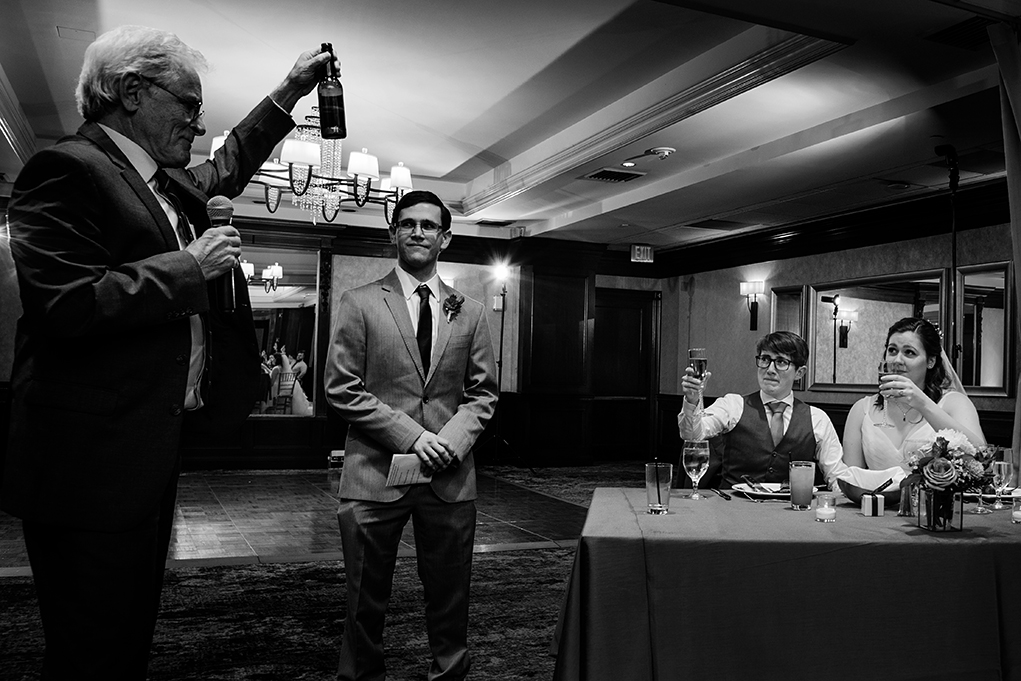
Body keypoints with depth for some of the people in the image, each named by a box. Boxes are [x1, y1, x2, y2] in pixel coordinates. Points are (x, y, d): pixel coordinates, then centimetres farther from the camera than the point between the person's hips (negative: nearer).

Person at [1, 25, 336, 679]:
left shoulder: (169, 183, 16)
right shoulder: (69, 168, -12)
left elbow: (227, 167, 35)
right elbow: (68, 303, -23)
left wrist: (291, 90, 30)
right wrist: (192, 265, -15)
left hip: (149, 448, 9)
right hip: (93, 458, -9)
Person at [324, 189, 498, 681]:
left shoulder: (470, 312, 10)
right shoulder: (359, 303, 1)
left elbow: (482, 393, 10)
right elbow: (342, 388, -4)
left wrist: (452, 440, -9)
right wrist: (411, 436, -12)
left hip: (450, 475, 2)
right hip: (376, 473, -2)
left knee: (449, 598, 11)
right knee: (366, 599, 9)